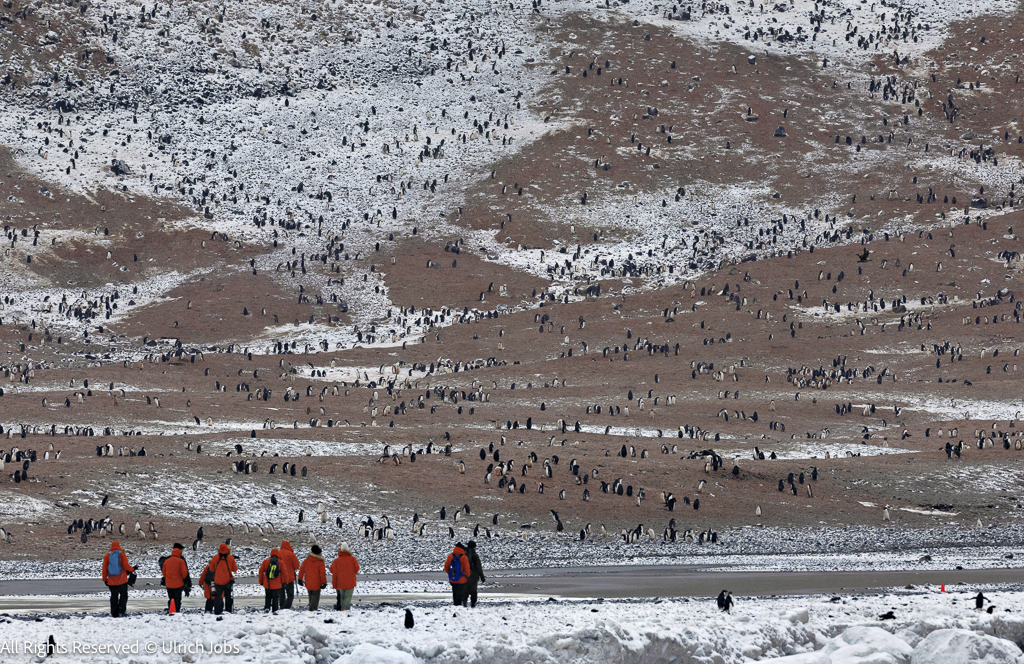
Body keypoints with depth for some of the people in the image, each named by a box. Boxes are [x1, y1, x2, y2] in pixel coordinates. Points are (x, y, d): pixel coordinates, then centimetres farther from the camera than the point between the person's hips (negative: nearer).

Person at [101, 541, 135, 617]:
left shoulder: (107, 556, 2)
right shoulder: (121, 555, -7)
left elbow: (104, 568, 1)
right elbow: (126, 566, -13)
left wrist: (105, 579, 9)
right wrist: (132, 569, 7)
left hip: (112, 581, 3)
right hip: (122, 580, -3)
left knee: (114, 597, 10)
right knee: (123, 595, 8)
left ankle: (114, 613, 9)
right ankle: (121, 610, -6)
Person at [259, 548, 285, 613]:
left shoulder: (266, 561, 1)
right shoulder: (281, 563, -3)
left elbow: (261, 571, 5)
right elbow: (284, 573, -2)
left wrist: (261, 581, 14)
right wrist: (283, 582, 10)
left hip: (267, 584, 2)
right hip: (277, 585, -2)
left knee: (268, 597, 16)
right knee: (276, 597, 6)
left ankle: (267, 608, 2)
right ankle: (275, 610, 3)